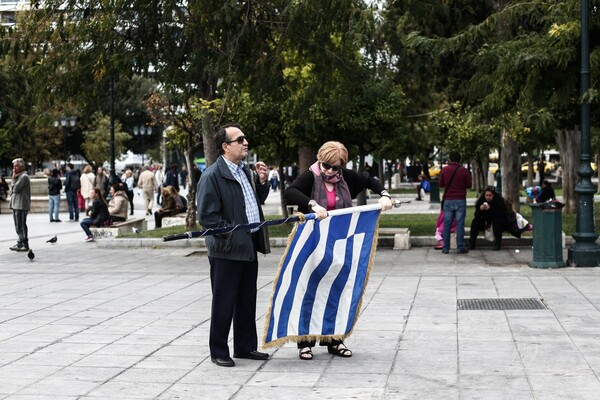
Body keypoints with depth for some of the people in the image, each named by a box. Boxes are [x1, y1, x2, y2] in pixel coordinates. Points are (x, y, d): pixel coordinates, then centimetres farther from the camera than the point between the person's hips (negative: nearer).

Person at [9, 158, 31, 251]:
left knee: (21, 225, -8)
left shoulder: (24, 177, -12)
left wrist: (13, 179, -8)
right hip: (16, 204, 10)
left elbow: (15, 188, -19)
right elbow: (12, 190, 20)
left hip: (21, 205, -10)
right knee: (18, 226, 14)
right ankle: (20, 243, 21)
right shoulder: (18, 176, 19)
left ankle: (25, 245, -6)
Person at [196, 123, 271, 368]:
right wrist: (232, 234, -17)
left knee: (247, 300, 16)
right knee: (224, 302, 2)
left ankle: (245, 347, 28)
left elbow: (258, 200, 22)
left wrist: (262, 181, 4)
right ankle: (218, 352, 14)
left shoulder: (244, 170, 11)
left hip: (249, 246, 8)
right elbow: (207, 216, -17)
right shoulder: (212, 176, -15)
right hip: (227, 249, -8)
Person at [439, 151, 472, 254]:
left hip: (448, 200, 2)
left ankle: (446, 248, 5)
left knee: (447, 224, 5)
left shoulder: (444, 170, 0)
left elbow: (441, 184, 7)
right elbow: (469, 185, 0)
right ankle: (460, 247, 0)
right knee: (460, 224, 1)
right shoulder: (464, 170, -5)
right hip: (460, 200, -2)